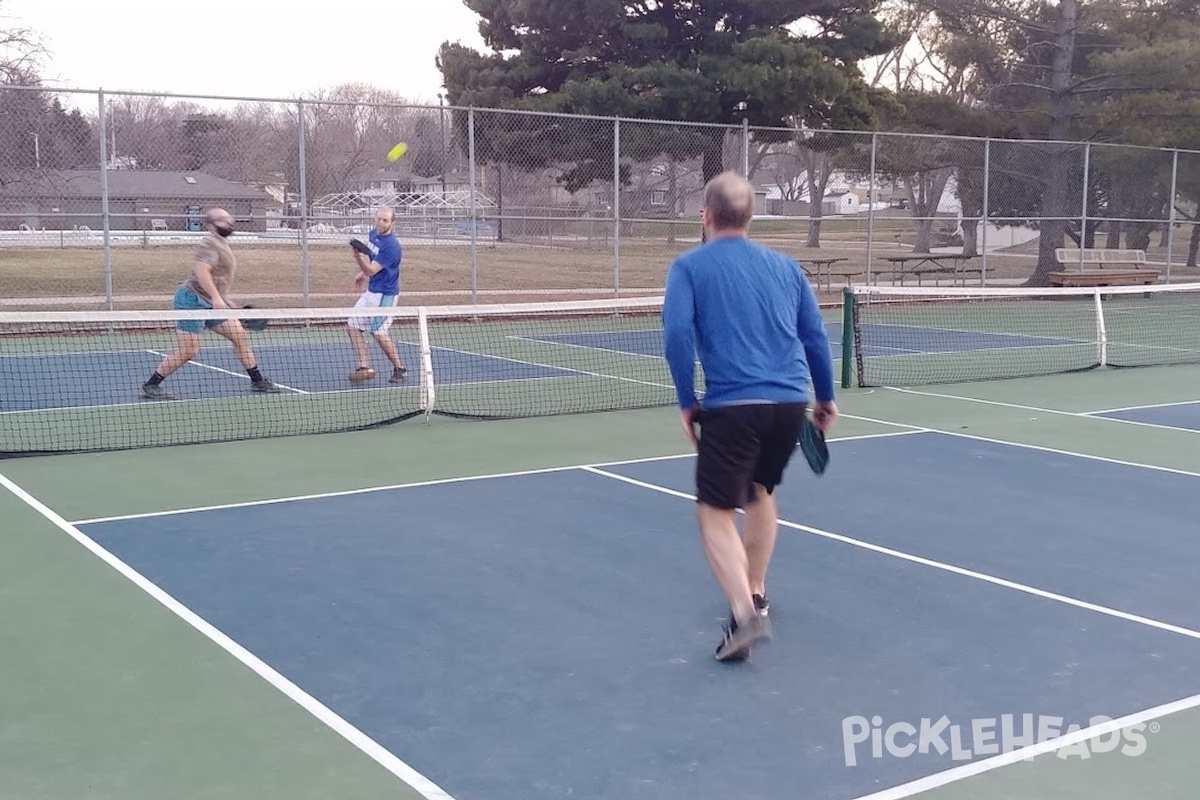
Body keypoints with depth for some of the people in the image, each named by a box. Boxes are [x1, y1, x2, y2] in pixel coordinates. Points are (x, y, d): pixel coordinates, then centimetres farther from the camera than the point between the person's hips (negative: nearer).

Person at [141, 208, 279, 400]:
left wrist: (224, 300, 26)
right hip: (192, 300, -10)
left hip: (211, 304, 10)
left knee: (240, 336, 6)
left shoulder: (221, 244, 16)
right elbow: (201, 270, -28)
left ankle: (257, 381, 15)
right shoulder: (210, 242, -14)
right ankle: (150, 385, 1)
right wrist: (216, 297, -33)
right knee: (188, 351, -10)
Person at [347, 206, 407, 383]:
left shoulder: (391, 246, -24)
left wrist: (358, 256, -42)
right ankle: (365, 368, 5)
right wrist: (362, 273, 17)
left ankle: (400, 369, 7)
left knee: (379, 333, -8)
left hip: (385, 294, -9)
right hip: (370, 291, 9)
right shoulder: (373, 234, 2)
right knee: (354, 326, 3)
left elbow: (371, 270, -28)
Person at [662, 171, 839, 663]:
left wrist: (686, 403, -2)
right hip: (790, 402, 5)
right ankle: (755, 593, 36)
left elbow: (677, 336, -10)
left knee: (715, 511, 2)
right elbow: (815, 337, 16)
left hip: (733, 405, -5)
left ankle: (745, 614, -15)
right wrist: (825, 398, 27)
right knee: (760, 491, 27)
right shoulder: (785, 266, 15)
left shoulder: (690, 266, 3)